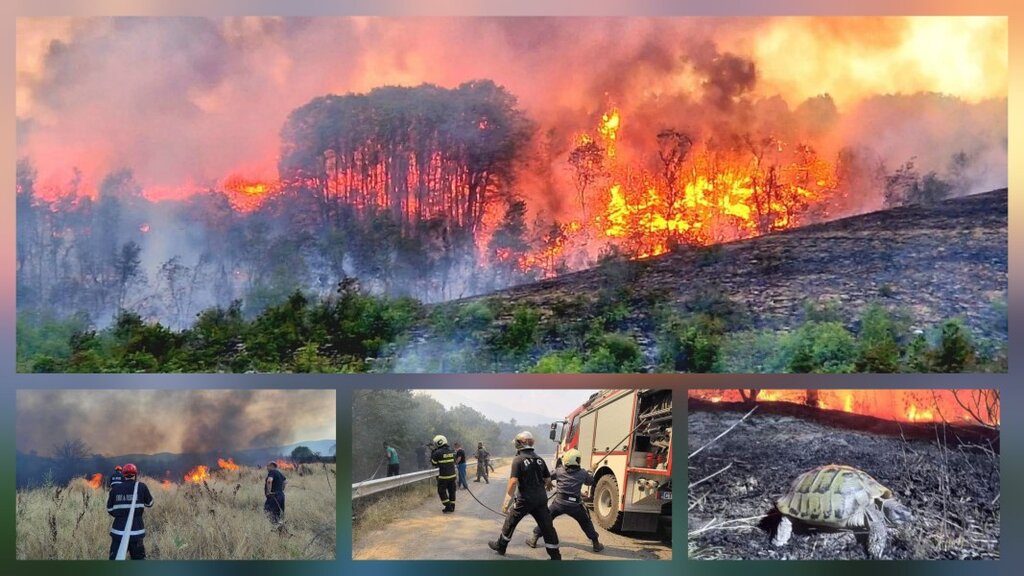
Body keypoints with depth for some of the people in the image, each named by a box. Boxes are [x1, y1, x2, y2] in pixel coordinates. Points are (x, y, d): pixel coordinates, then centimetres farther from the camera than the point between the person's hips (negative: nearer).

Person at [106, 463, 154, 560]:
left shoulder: (115, 488, 0)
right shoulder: (141, 487, -4)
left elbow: (110, 510, 7)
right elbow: (149, 504, 10)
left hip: (119, 531, 1)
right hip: (136, 530, -1)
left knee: (115, 558, 5)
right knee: (139, 558, 11)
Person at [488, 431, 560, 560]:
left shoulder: (518, 459, -11)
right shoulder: (539, 459, 6)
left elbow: (513, 482, -18)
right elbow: (548, 479, 12)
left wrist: (506, 502, -15)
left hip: (525, 499, -5)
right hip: (541, 499, 5)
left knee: (510, 522, 15)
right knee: (547, 526, 7)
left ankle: (500, 546, 30)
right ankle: (556, 556, 7)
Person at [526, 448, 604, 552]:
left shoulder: (559, 470, -4)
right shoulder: (582, 473, -1)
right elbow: (590, 482, 18)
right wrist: (590, 473, 37)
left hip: (559, 502, -1)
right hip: (575, 504, 1)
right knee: (586, 522, 20)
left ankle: (534, 539, 19)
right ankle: (596, 543, 22)